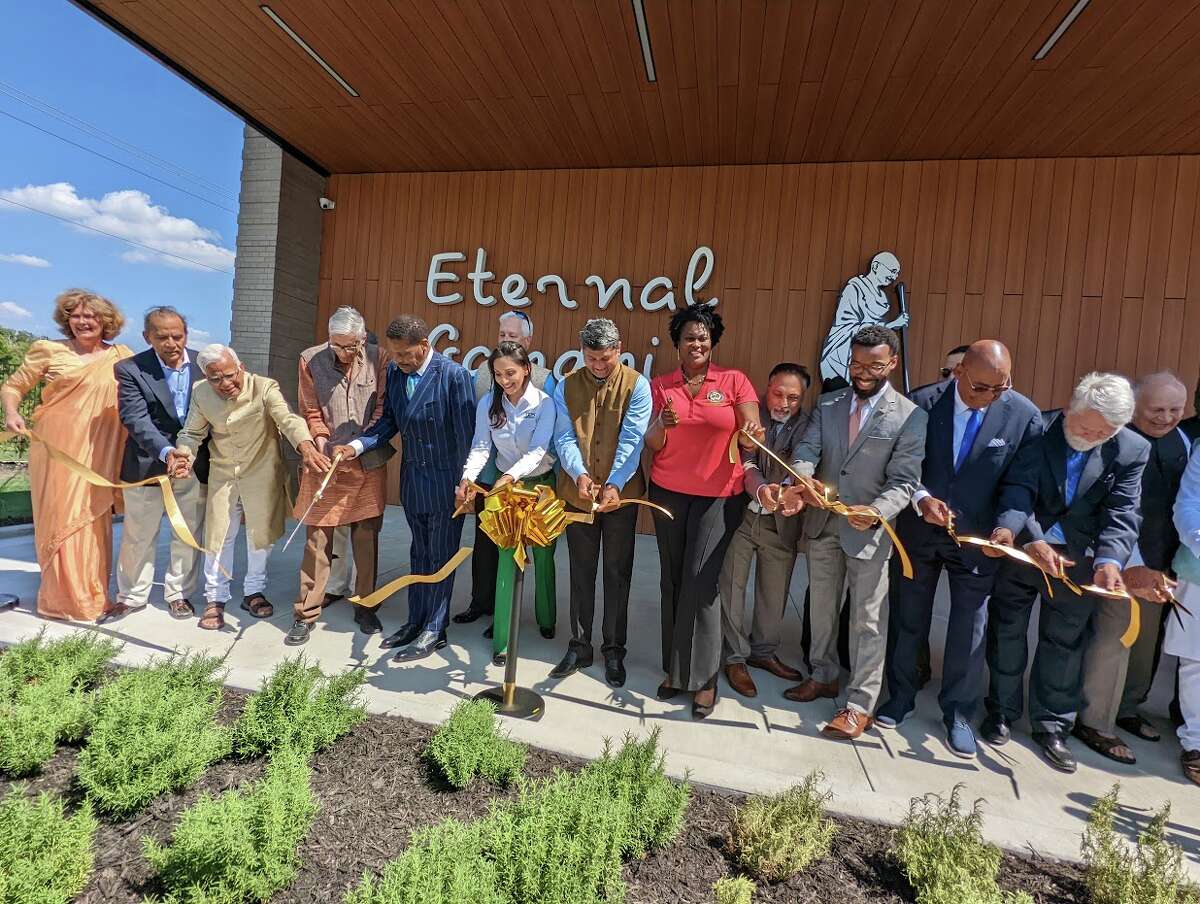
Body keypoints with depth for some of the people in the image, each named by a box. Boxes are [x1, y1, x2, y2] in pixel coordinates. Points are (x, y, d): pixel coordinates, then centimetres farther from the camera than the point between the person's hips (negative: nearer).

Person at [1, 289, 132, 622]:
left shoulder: (122, 357, 6)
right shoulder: (49, 351, 3)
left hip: (98, 454, 1)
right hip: (56, 450, -1)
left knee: (93, 521, 7)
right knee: (59, 520, 5)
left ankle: (93, 594, 19)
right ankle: (63, 598, 17)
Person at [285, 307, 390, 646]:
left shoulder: (377, 358, -4)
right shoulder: (311, 359, -3)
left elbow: (382, 408, -3)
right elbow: (311, 413, 1)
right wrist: (323, 446, -12)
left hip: (368, 463, 1)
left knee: (367, 537, 9)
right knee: (317, 538, 3)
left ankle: (365, 606, 24)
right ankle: (306, 613, 16)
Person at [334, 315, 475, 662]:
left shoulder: (454, 375, -18)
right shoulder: (395, 371, 1)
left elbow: (466, 434, -15)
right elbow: (389, 421, 8)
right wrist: (356, 446, -7)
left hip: (446, 480, -6)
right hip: (412, 478, 6)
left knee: (440, 556, 6)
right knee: (419, 553, 18)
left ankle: (434, 631, 19)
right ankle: (416, 620, 32)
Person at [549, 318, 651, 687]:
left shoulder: (636, 385, -5)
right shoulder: (567, 386, 3)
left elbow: (632, 440, -13)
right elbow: (564, 438, -3)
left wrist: (614, 484, -26)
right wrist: (579, 474, -22)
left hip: (621, 494, -2)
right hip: (577, 493, 2)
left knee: (617, 574, 9)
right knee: (581, 573, 13)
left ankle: (614, 650, 25)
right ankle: (579, 646, 28)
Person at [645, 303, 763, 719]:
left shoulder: (734, 381, -1)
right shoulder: (660, 385, 5)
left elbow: (751, 438, -7)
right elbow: (653, 446, 1)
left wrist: (751, 436, -30)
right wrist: (662, 424, -20)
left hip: (719, 495, -2)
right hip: (669, 492, 3)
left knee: (700, 583, -6)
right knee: (672, 580, 7)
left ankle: (703, 677, 9)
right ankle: (674, 668, 21)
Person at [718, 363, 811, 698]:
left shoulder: (807, 426, -3)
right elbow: (745, 462, -15)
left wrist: (788, 493, -38)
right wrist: (761, 490, -35)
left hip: (782, 523, 2)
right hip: (741, 515, -2)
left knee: (774, 592, 15)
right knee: (732, 588, 5)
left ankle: (764, 651, 37)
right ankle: (736, 658, 22)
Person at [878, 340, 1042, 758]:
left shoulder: (1025, 416, -9)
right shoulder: (922, 403, -10)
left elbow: (1020, 483, -9)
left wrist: (1007, 526, -26)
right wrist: (921, 499, -24)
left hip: (977, 539, 0)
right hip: (918, 532, 0)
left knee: (969, 628, 8)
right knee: (907, 620, 14)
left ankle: (958, 712, 28)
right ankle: (901, 695, 33)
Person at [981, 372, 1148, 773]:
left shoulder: (1132, 451, -5)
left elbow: (1122, 515, -10)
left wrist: (1109, 559, -27)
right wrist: (1033, 542, -27)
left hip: (1077, 561, 2)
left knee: (1064, 645, 12)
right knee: (1006, 633, 13)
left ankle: (1052, 726, 31)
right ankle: (1002, 712, 33)